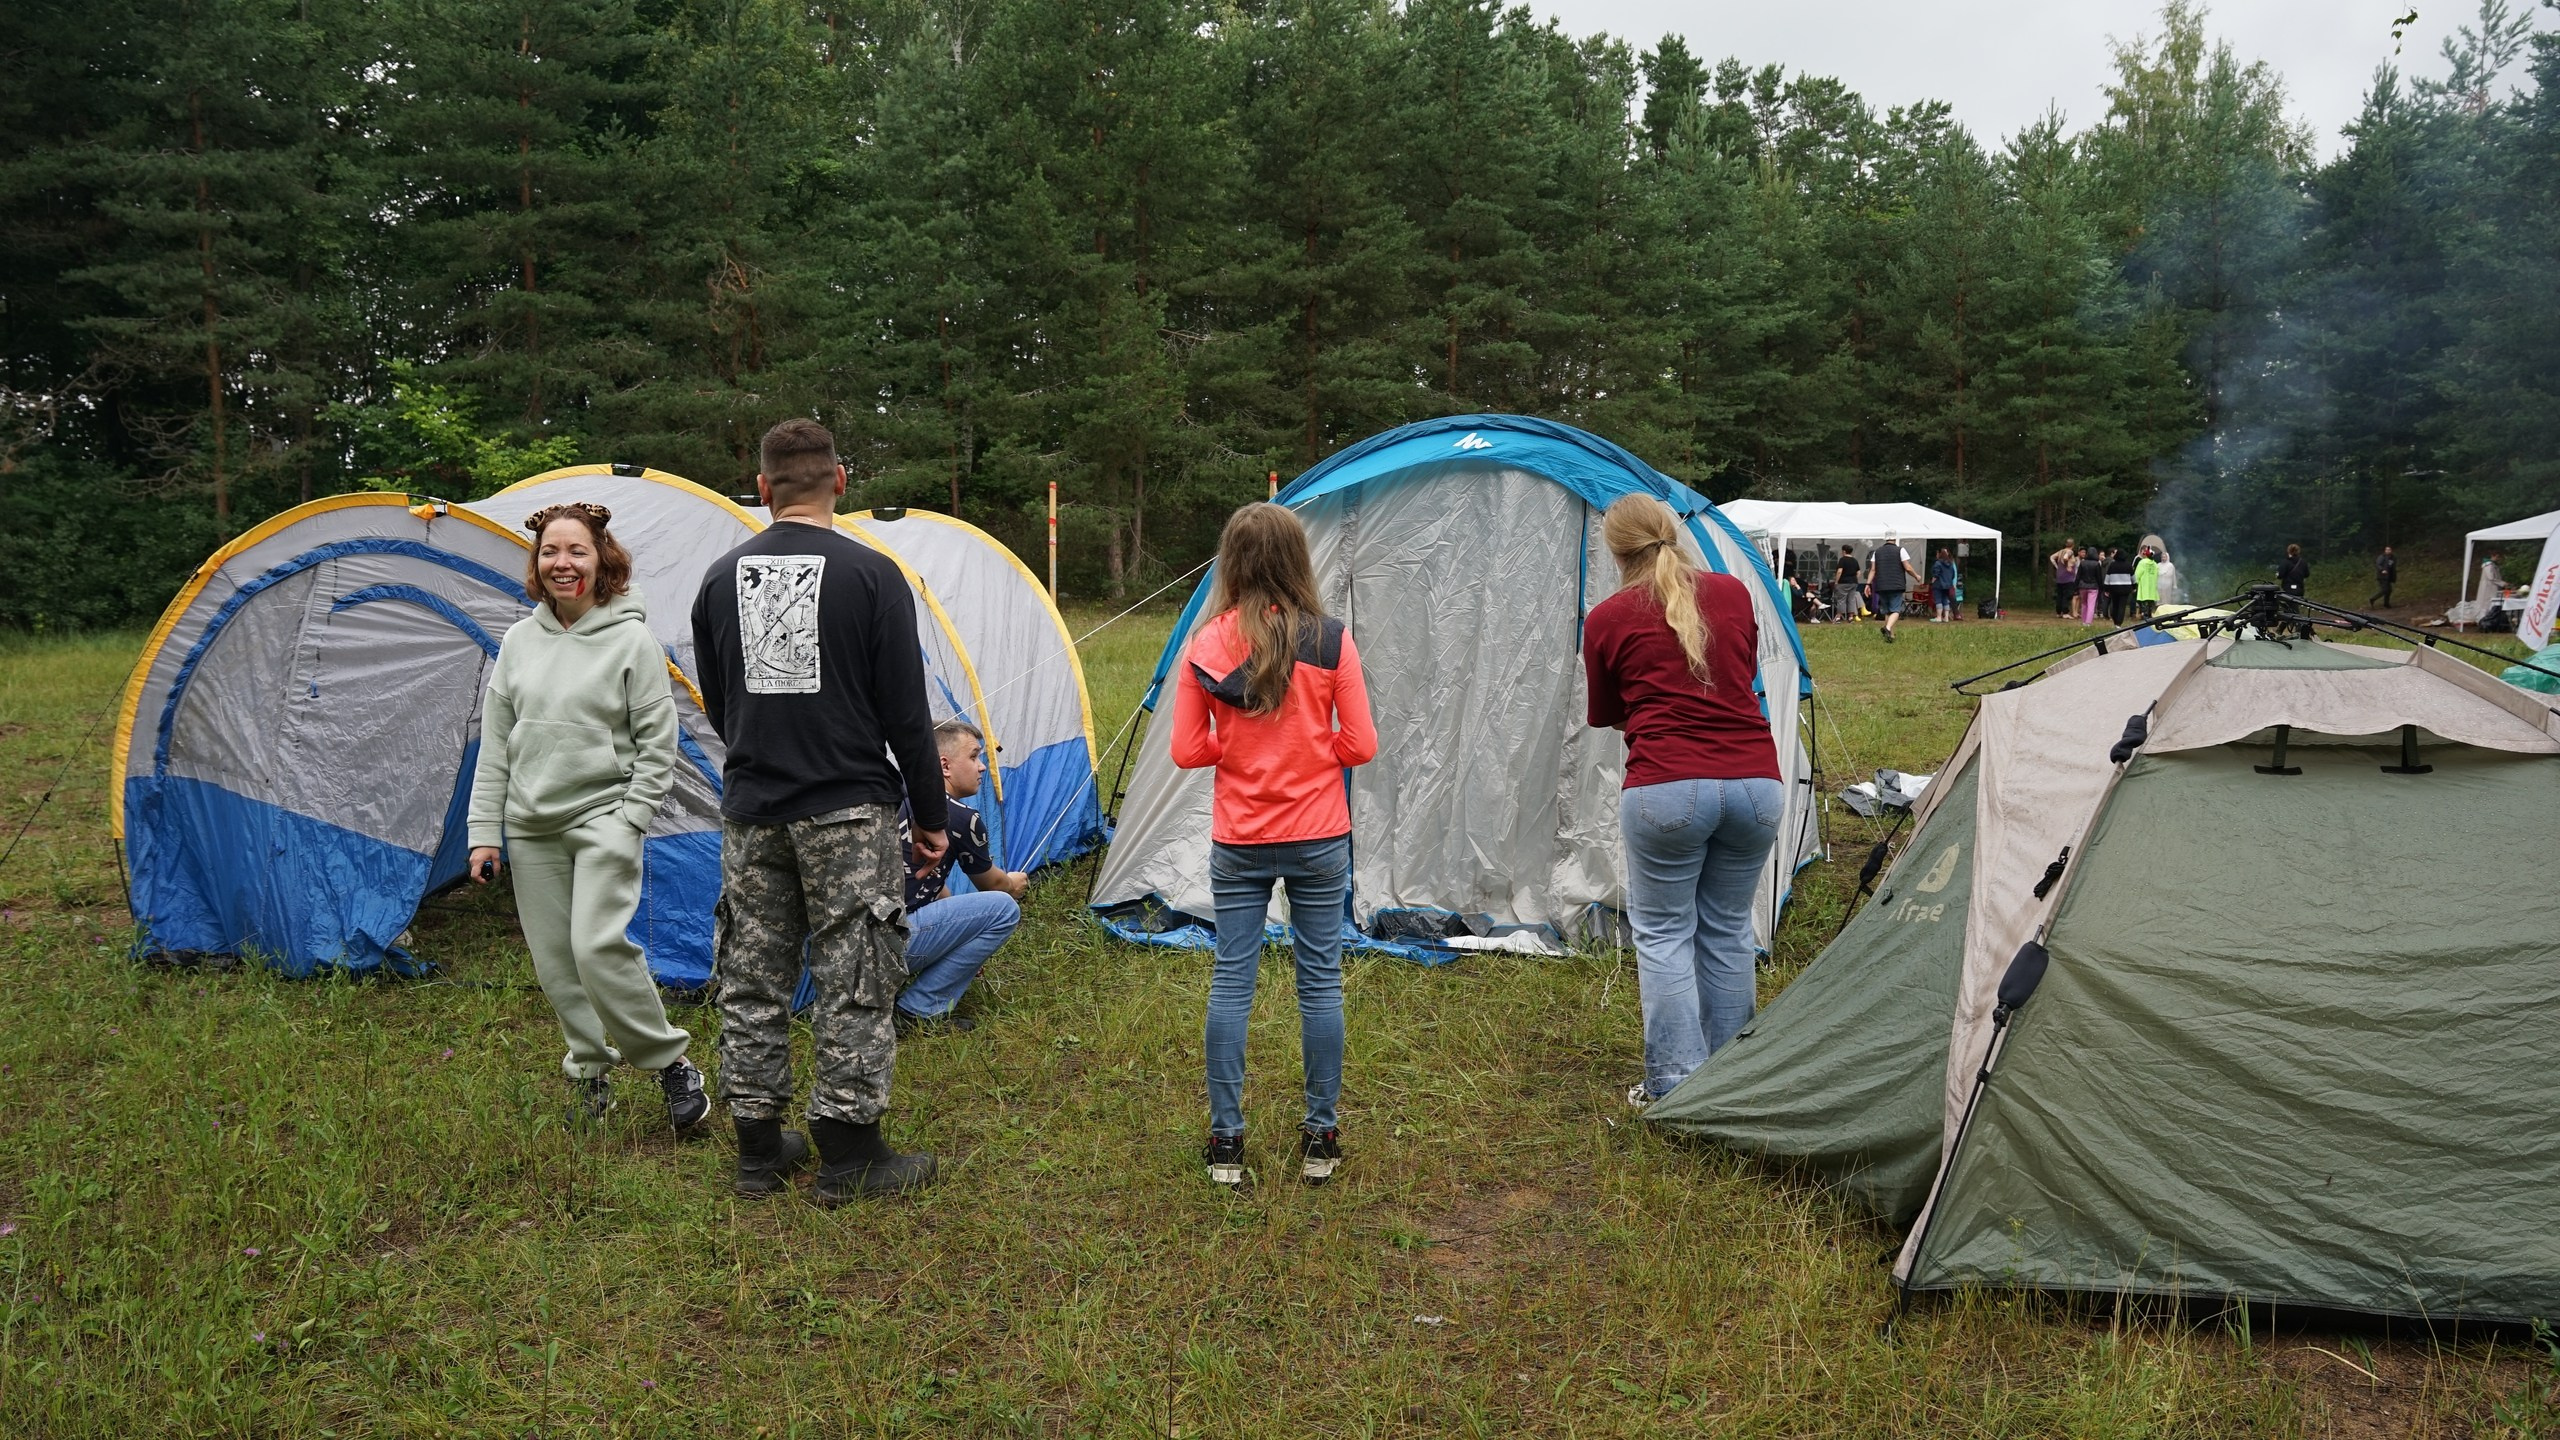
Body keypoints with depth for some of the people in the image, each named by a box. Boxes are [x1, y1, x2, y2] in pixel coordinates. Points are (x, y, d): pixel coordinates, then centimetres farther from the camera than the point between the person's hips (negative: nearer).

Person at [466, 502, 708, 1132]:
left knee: (599, 946, -17)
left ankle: (672, 1063, -1)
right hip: (531, 827, 5)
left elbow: (657, 743, -6)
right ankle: (590, 1070, 24)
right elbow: (495, 744, 9)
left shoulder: (631, 640, -8)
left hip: (602, 819, -5)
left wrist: (630, 820, -11)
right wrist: (484, 830, 6)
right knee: (554, 959, 7)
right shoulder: (519, 641, 6)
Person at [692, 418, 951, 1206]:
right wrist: (931, 815, 1)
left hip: (750, 812, 5)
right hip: (848, 811, -4)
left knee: (751, 977, 13)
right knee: (854, 980, 3)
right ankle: (849, 1155, 10)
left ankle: (758, 1149, 22)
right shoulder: (870, 574, -9)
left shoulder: (721, 579, 5)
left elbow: (716, 705, 15)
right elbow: (906, 712, -8)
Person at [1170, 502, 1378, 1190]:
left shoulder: (1205, 647, -5)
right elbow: (1360, 745, -5)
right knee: (1320, 982, 9)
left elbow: (1187, 750, -2)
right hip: (1319, 840, -1)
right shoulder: (1330, 640, -9)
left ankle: (1226, 1140, 14)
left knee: (1231, 982, 8)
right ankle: (1320, 1138, 18)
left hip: (1238, 844, 1)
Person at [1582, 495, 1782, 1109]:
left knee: (1663, 933, 7)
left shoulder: (1607, 620, 1)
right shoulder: (1734, 593, 11)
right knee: (1728, 930, 16)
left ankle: (1675, 1087, 6)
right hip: (1756, 782, 4)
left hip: (1667, 791, -4)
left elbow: (1604, 715, 15)